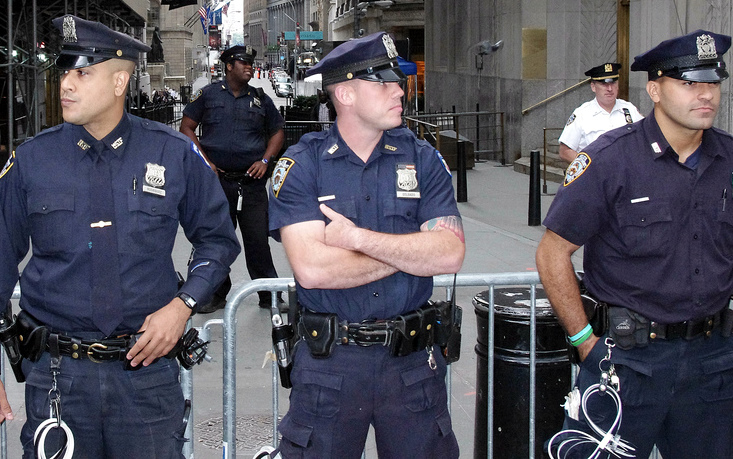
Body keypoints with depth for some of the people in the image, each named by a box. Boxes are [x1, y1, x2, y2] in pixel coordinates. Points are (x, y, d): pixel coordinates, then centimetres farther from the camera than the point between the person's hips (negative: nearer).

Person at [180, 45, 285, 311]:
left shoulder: (260, 99, 11)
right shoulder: (208, 94, 5)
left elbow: (277, 131, 18)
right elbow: (187, 127, 7)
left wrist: (265, 161, 3)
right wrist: (204, 160, -3)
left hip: (252, 181, 1)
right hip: (216, 179, -1)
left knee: (258, 239, -1)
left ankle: (269, 295, 6)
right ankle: (217, 294, 18)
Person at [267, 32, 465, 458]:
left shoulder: (422, 159, 2)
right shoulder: (301, 165, -5)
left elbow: (450, 254, -10)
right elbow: (312, 269, -19)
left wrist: (357, 237, -16)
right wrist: (412, 250, -12)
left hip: (412, 359, 2)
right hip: (329, 360, -2)